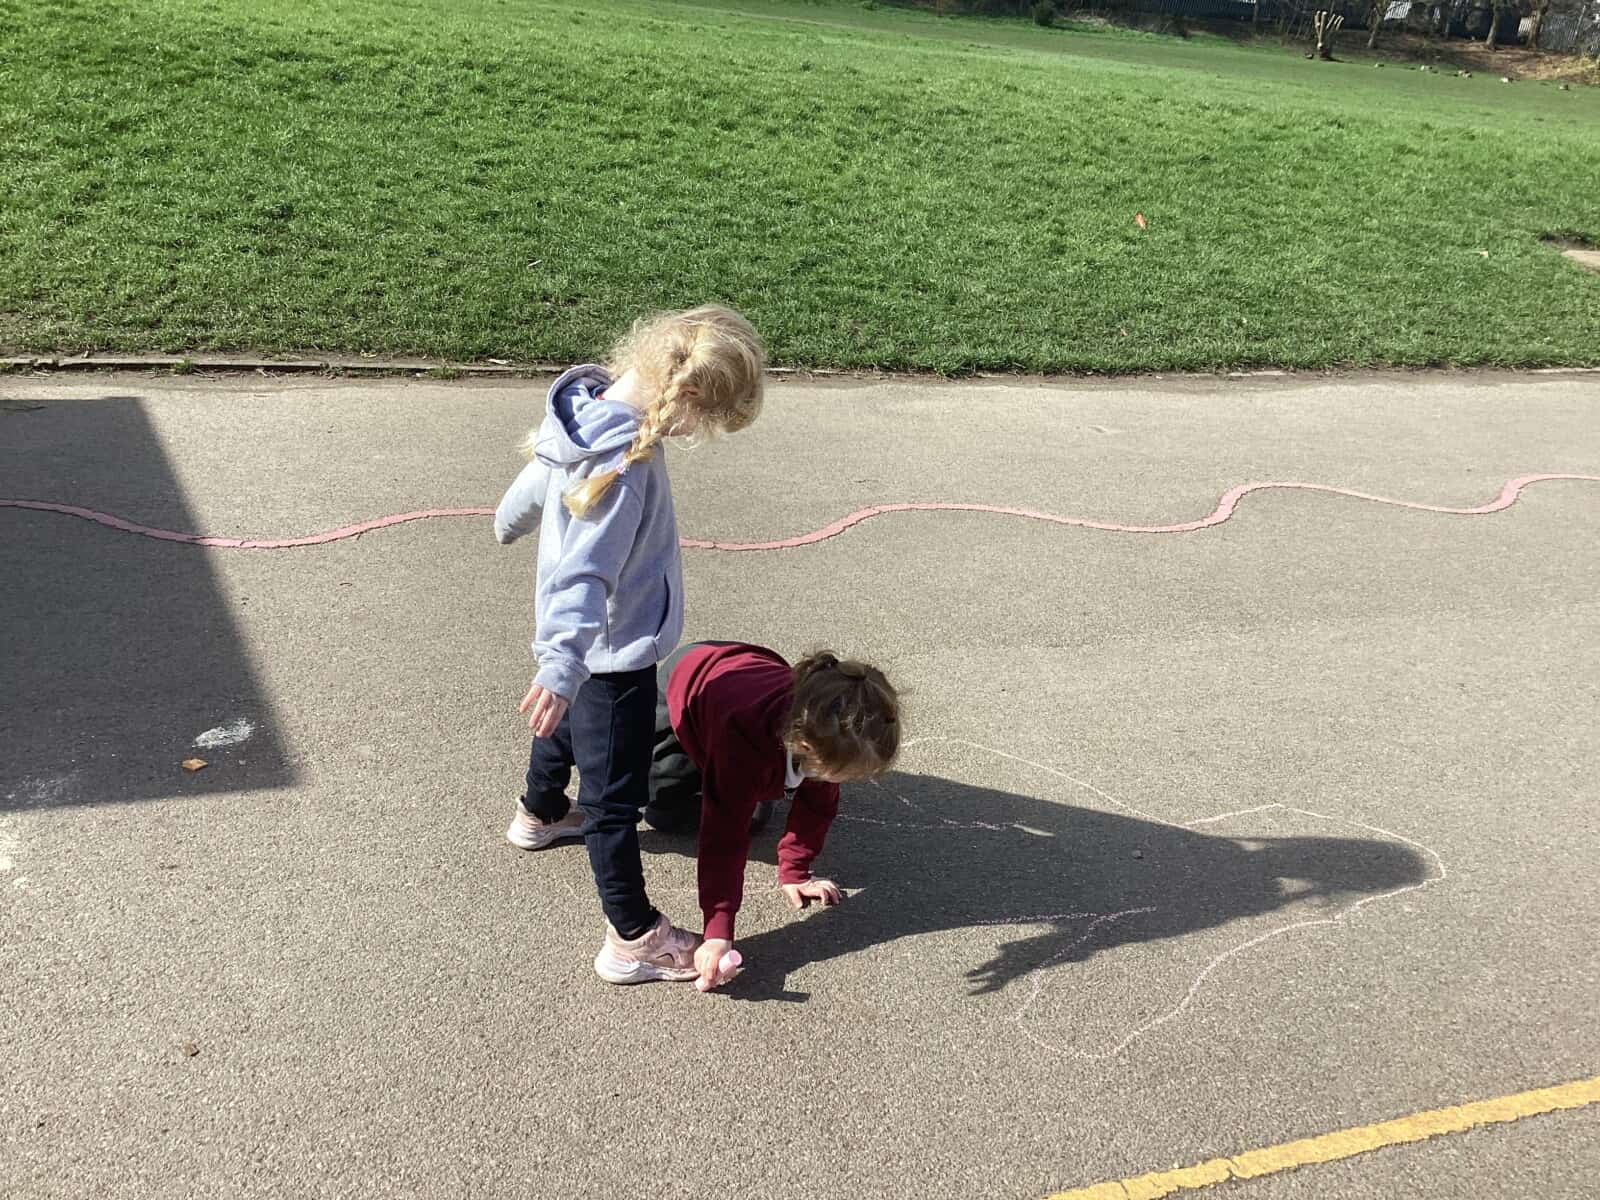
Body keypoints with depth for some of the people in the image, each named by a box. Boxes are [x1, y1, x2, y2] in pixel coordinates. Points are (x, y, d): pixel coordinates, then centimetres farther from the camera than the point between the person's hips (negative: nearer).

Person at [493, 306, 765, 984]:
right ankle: (633, 940, 14)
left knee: (568, 723, 35)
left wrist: (510, 524, 32)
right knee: (614, 796, 1)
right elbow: (585, 572, -39)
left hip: (581, 644, 10)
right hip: (613, 651, -10)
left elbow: (535, 481, 13)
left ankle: (539, 815, 62)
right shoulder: (625, 458, -33)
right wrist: (561, 665, -45)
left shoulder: (586, 404, -6)